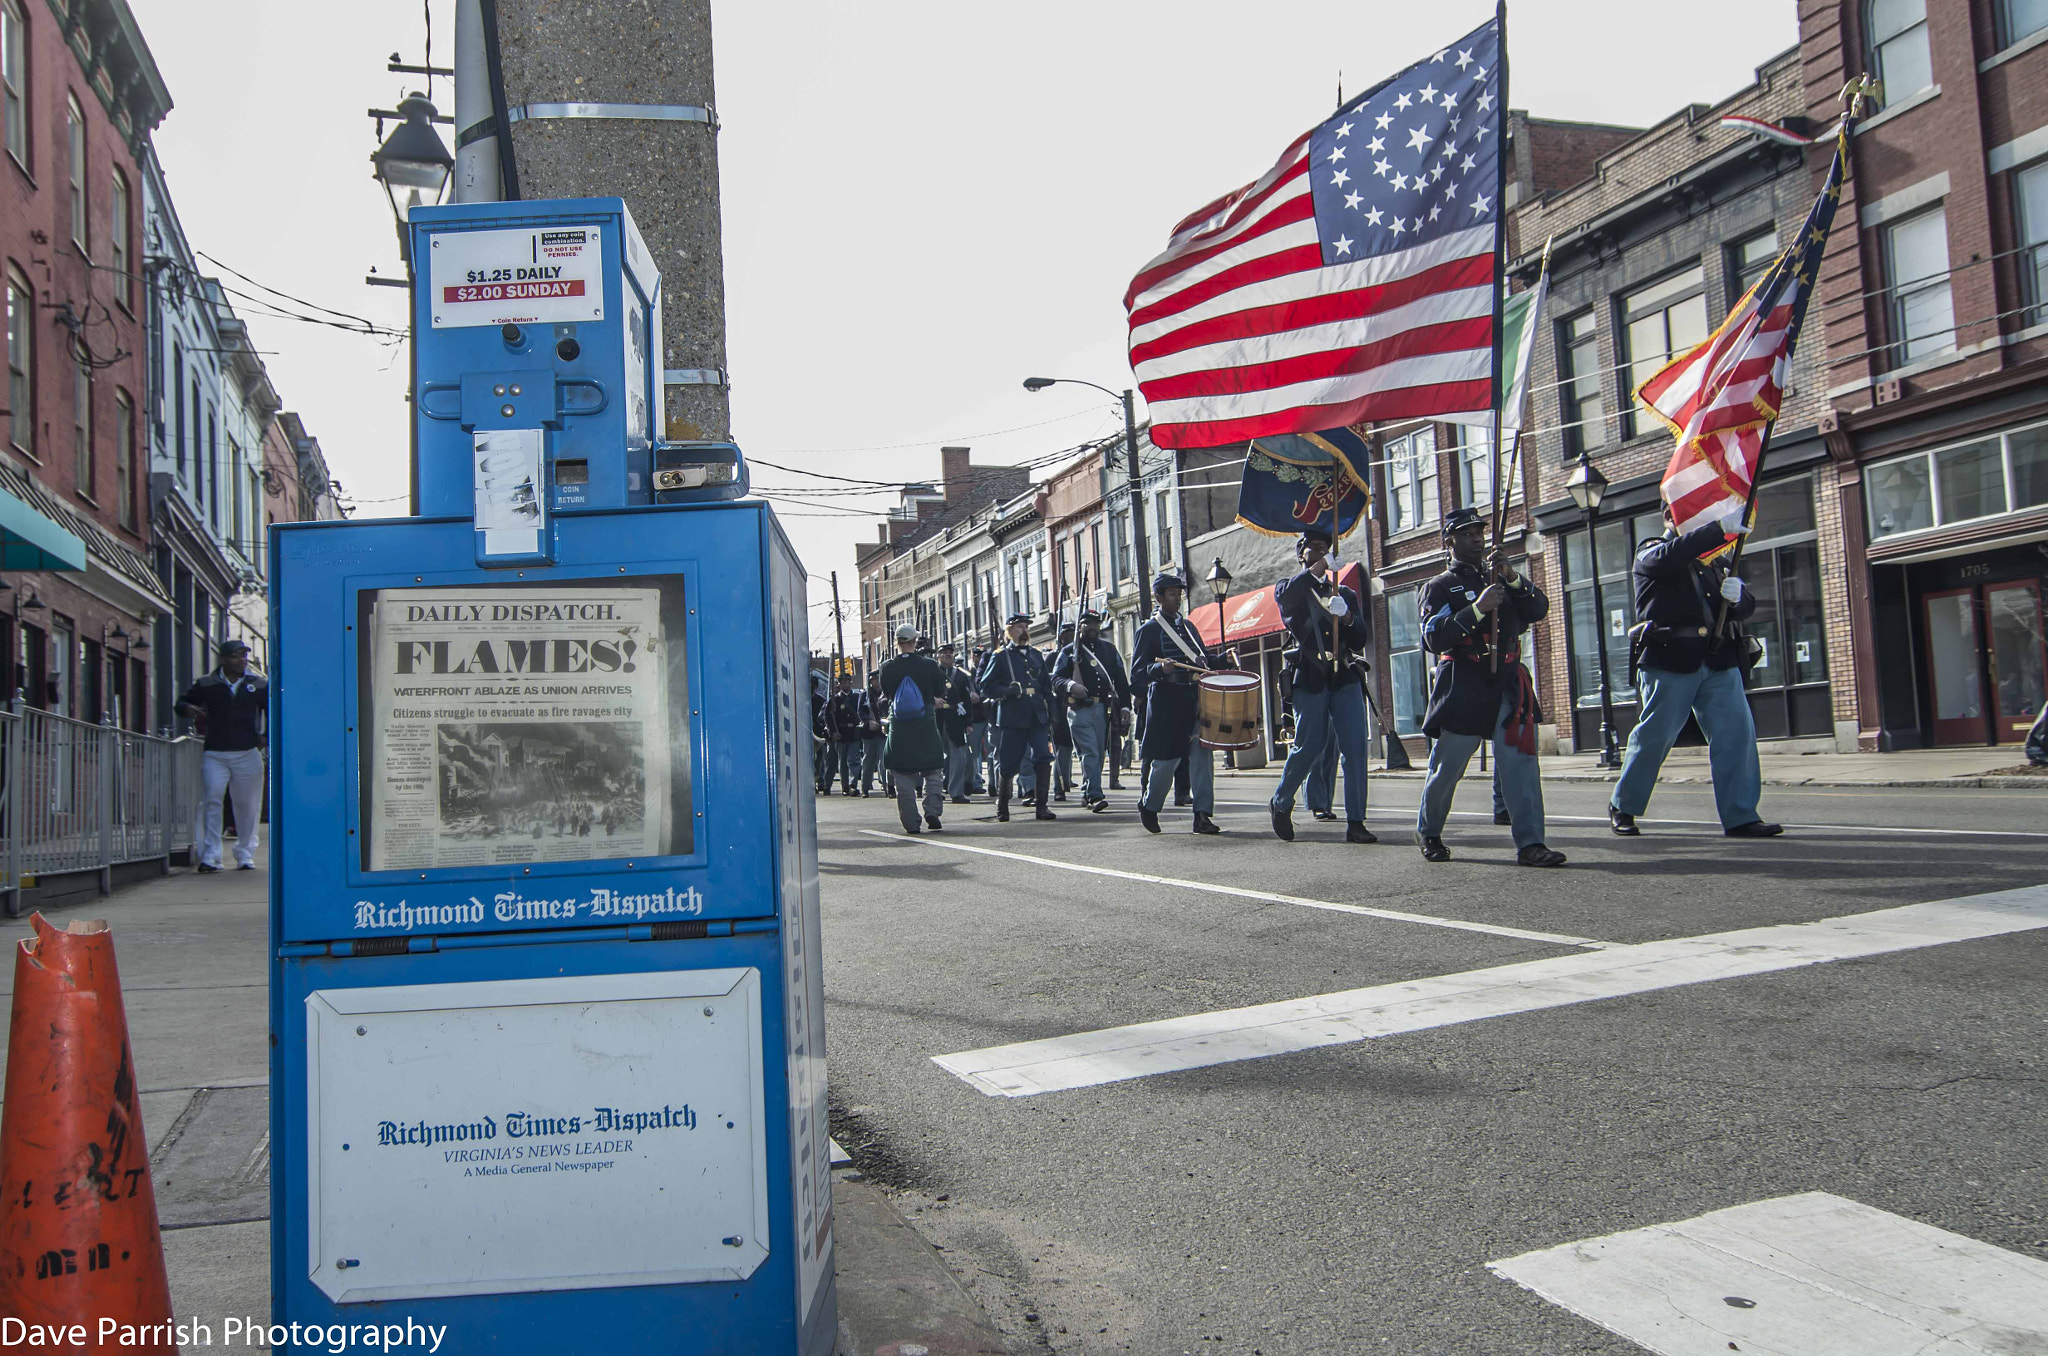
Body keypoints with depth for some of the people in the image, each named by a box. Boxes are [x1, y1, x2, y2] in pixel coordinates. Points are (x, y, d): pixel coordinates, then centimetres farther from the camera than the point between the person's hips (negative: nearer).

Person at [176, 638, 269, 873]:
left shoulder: (259, 685, 7)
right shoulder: (206, 685, 6)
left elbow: (273, 711, 17)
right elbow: (182, 703, 15)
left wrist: (266, 737, 6)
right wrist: (189, 709, -8)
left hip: (248, 754, 1)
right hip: (214, 754, -1)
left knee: (247, 805, 4)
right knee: (211, 802, -9)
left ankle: (245, 854, 15)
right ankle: (209, 855, -7)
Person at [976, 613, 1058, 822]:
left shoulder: (1036, 654, 16)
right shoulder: (1000, 656, 3)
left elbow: (1047, 686, 18)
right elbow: (986, 685, 0)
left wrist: (1050, 715, 11)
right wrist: (1008, 691, -16)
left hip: (1038, 718, 3)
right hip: (1012, 718, -3)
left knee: (1043, 759, -10)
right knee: (1009, 764, 0)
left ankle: (1041, 805, -4)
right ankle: (1002, 808, 16)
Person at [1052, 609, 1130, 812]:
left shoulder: (1109, 649, 15)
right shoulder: (1069, 652, 5)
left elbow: (1120, 679, 15)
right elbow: (1056, 678, -3)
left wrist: (1124, 705, 7)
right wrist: (1071, 685, -25)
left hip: (1103, 709, 4)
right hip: (1080, 709, -4)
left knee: (1098, 753, 9)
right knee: (1089, 753, -13)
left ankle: (1087, 793, 23)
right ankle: (1095, 796, -18)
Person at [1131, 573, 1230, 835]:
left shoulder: (1188, 626, 18)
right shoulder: (1149, 630, -2)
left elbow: (1203, 659, 26)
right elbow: (1137, 674, -7)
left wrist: (1224, 659, 7)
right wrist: (1159, 669, -27)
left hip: (1195, 700, 6)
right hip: (1167, 703, -5)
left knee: (1202, 755, -4)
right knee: (1167, 759, -1)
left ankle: (1203, 815, -3)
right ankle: (1148, 806, 23)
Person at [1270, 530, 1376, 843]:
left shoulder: (1347, 595, 19)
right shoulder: (1291, 588, 11)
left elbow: (1360, 642, 9)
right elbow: (1285, 597, -16)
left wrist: (1346, 617, -10)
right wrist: (1314, 570, -27)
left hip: (1345, 677, 3)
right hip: (1309, 677, -3)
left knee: (1355, 748, -8)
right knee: (1309, 747, -3)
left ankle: (1355, 823, -4)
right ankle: (1281, 804, 21)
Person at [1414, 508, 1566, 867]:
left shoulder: (1500, 580, 20)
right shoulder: (1439, 587, 5)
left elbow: (1538, 611, 6)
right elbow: (1434, 638, -10)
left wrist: (1512, 577, -9)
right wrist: (1477, 609, -20)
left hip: (1508, 684, 4)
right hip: (1463, 686, -3)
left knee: (1520, 760, -10)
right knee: (1447, 767, 3)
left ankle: (1529, 843, -13)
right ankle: (1428, 833, 24)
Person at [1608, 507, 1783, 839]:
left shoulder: (1714, 560, 24)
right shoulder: (1650, 554, 6)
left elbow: (1746, 607, 16)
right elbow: (1671, 556, -19)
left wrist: (1737, 597, -8)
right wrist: (1720, 527, -26)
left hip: (1720, 662, 5)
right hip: (1671, 660, -5)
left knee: (1737, 731, -6)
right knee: (1654, 736, -2)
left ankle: (1740, 817, -3)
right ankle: (1622, 806, 16)